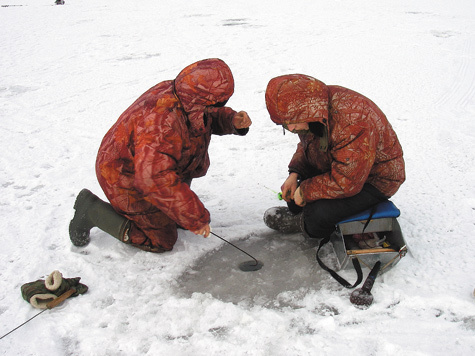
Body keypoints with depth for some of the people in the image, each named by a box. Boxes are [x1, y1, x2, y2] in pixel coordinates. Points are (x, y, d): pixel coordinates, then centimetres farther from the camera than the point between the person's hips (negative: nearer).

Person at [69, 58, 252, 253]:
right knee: (161, 240, 1)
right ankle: (92, 210, 6)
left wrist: (234, 121, -16)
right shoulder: (163, 122, -41)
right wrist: (196, 217, -41)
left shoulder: (185, 96, -12)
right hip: (128, 181, -9)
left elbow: (213, 117, 8)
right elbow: (155, 178, -46)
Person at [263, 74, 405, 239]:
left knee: (319, 214, -25)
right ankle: (296, 212, 33)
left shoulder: (352, 126, -38)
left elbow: (345, 183, -34)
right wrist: (294, 174, -6)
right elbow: (306, 145, 10)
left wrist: (305, 191, -23)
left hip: (374, 180, -8)